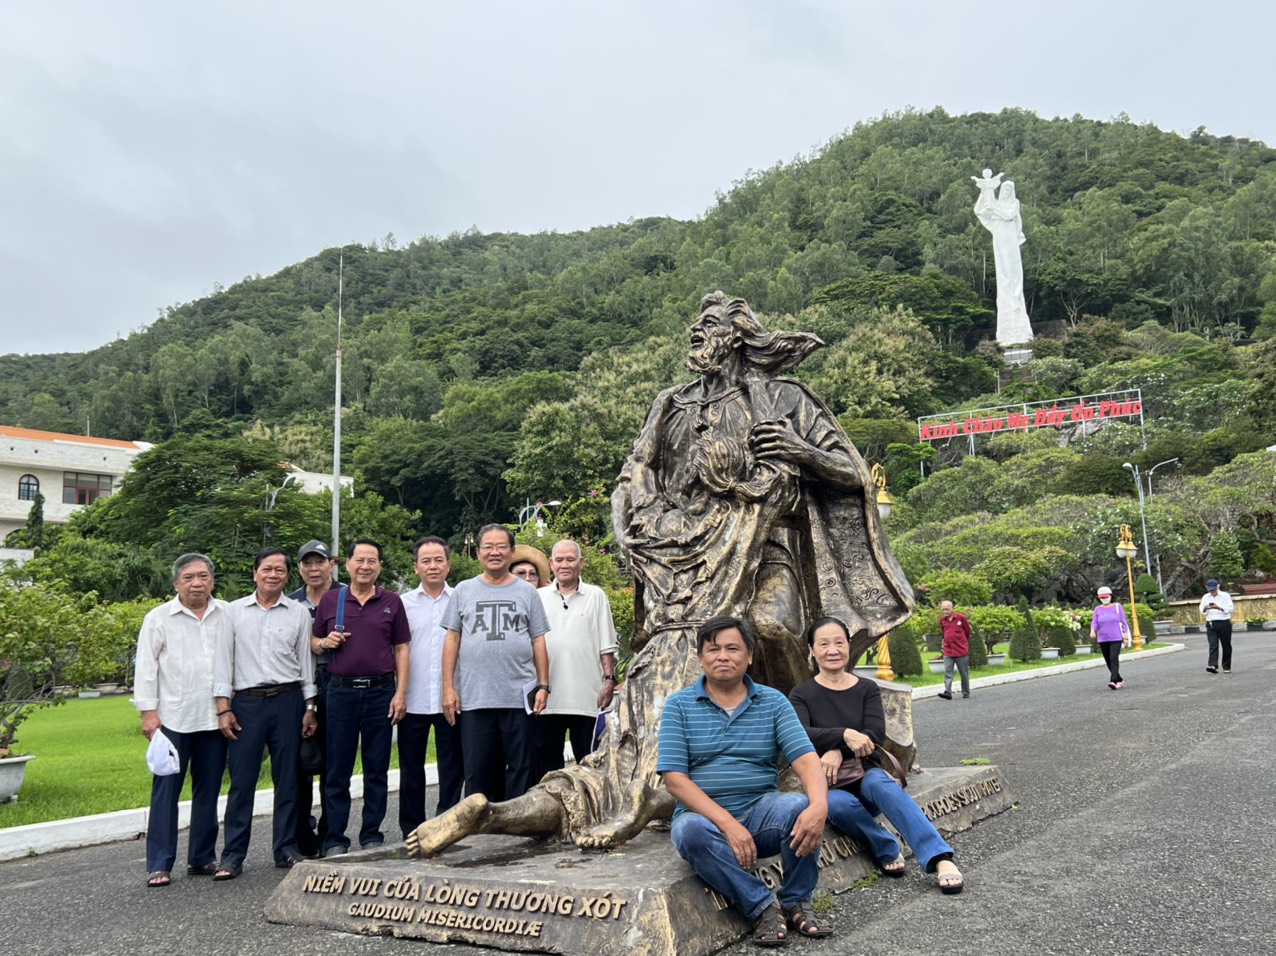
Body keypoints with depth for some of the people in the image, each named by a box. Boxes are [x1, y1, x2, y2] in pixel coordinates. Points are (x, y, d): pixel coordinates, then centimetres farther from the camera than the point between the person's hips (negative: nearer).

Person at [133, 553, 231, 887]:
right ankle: (159, 865, 6)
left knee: (208, 791, 10)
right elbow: (146, 668, 0)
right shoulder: (159, 618, 1)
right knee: (166, 791, 0)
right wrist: (148, 711, -6)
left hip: (215, 718, 3)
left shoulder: (227, 615, 6)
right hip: (173, 719, -3)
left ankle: (202, 859, 21)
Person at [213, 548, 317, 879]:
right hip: (246, 702, -1)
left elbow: (306, 662, 9)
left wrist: (310, 707, 6)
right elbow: (223, 660, 4)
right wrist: (223, 708, -2)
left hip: (288, 701, 1)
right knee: (241, 780, -1)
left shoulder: (299, 613, 7)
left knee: (287, 778, 6)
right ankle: (233, 855, 9)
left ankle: (286, 849, 17)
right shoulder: (234, 611, 5)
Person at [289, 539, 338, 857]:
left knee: (334, 765, 2)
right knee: (299, 767, 1)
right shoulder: (290, 603, 12)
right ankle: (303, 840, 12)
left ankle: (329, 837, 13)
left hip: (334, 690, -2)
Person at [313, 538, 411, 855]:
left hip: (381, 692, 0)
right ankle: (335, 840, 11)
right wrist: (324, 642, -9)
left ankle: (372, 836, 17)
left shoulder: (392, 602, 6)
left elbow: (401, 649, 5)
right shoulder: (330, 600, 7)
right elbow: (313, 642, 15)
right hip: (341, 691, 0)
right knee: (337, 771, 3)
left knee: (377, 770, 6)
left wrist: (401, 693, -3)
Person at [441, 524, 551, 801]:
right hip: (473, 698, 0)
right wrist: (448, 688, 1)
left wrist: (543, 685, 0)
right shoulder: (464, 591, 9)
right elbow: (452, 640, 8)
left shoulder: (527, 592, 9)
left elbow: (538, 642, 8)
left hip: (520, 696, 0)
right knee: (477, 772, 6)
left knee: (521, 770, 5)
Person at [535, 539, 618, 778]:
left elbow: (607, 646, 4)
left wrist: (609, 679, -5)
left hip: (585, 696, -2)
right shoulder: (538, 598, 9)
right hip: (546, 696, 2)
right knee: (546, 761, 9)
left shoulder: (596, 597, 5)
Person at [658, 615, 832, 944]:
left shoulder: (773, 702, 4)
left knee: (800, 806, -29)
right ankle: (762, 905, -17)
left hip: (761, 811, 2)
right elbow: (674, 778, -10)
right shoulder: (679, 705, -1)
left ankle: (796, 902, -6)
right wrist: (727, 823, -23)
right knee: (691, 830, -35)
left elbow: (805, 759, -8)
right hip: (705, 816, -1)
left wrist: (819, 805, -31)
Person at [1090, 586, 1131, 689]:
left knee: (1114, 658, -18)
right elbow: (1094, 623, 2)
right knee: (1108, 661, 6)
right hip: (1102, 639, 3)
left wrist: (1126, 636, -2)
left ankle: (1113, 681, -25)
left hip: (1116, 638, -3)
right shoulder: (1098, 609, 8)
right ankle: (1119, 681, 20)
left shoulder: (1117, 607, 3)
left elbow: (1124, 622, 3)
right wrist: (1093, 631, -20)